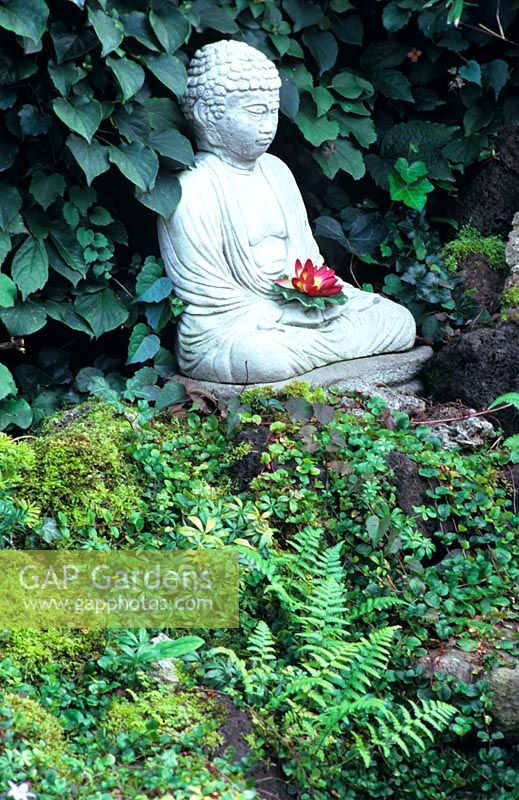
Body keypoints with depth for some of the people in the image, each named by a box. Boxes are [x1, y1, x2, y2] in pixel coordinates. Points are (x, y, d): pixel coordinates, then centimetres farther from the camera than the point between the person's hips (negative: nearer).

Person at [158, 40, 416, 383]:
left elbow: (308, 256, 21)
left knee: (401, 320, -2)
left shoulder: (276, 171, 13)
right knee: (265, 355, -42)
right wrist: (294, 312, -17)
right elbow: (212, 302, -15)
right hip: (224, 337, -8)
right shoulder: (191, 191, -13)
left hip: (298, 317, 8)